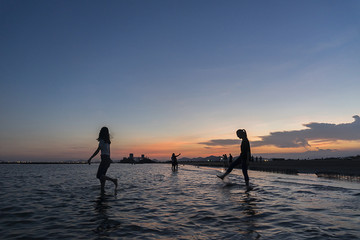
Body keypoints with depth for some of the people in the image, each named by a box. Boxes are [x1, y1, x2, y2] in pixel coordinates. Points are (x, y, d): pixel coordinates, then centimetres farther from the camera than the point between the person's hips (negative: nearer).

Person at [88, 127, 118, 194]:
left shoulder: (102, 141, -10)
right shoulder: (107, 141, 14)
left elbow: (97, 151, -13)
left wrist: (90, 158, -9)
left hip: (104, 159, -9)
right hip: (108, 159, 9)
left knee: (99, 176, -9)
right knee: (102, 175, 10)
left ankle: (113, 180, -20)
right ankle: (102, 190, 7)